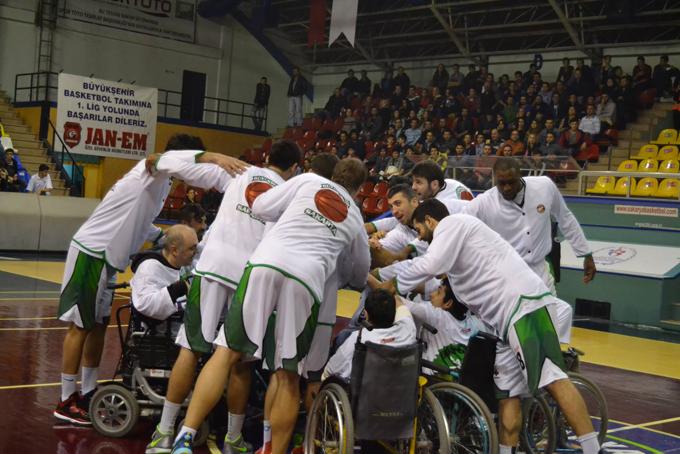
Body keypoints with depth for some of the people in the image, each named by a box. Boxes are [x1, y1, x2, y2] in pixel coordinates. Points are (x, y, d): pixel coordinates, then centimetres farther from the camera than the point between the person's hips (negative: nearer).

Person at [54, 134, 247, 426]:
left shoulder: (160, 181, 14)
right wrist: (216, 158, -49)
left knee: (99, 325, 14)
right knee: (80, 325, -3)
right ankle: (66, 402, 5)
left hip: (105, 257, 10)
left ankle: (88, 393, 24)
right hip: (92, 252, -10)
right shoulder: (153, 168, -14)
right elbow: (179, 160, -38)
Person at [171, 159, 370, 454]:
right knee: (288, 377, 9)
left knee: (227, 353, -1)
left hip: (266, 264, -1)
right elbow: (361, 271, 40)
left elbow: (260, 208, 17)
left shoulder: (308, 181, 20)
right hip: (308, 279, 1)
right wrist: (356, 282, 63)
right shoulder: (355, 219, 27)